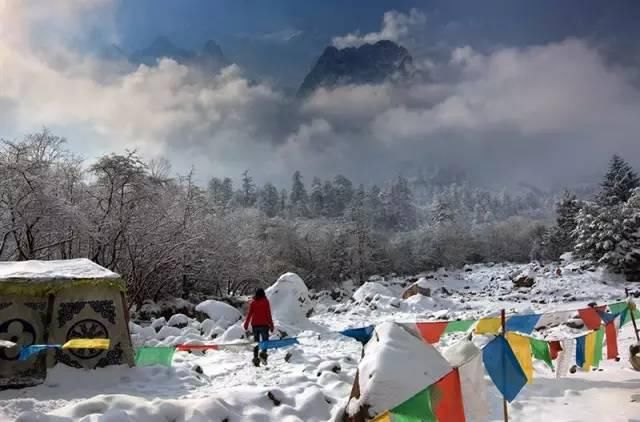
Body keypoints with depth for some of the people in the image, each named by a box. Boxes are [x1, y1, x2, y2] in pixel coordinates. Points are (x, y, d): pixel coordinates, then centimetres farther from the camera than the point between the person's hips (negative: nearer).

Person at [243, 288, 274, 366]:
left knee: (256, 342, 12)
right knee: (265, 340, 5)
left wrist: (246, 324, 18)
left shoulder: (252, 303, 5)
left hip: (255, 325, 3)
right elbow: (268, 314, -4)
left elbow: (249, 314, 6)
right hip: (264, 325, -3)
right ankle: (263, 353, -21)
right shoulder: (266, 302, -2)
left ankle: (256, 357, 3)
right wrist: (271, 325, 0)